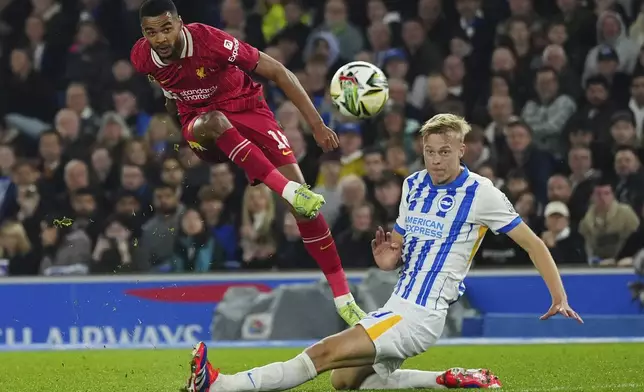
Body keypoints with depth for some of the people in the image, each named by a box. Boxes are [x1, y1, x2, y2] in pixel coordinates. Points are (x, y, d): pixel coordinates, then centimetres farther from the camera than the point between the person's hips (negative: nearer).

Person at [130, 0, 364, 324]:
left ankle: (343, 298, -5)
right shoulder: (142, 58, -15)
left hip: (245, 111, -2)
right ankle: (289, 191, -44)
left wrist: (316, 124, -22)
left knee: (304, 205, -14)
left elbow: (277, 72, -21)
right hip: (200, 126, 2)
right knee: (213, 122, -40)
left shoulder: (208, 40, -26)